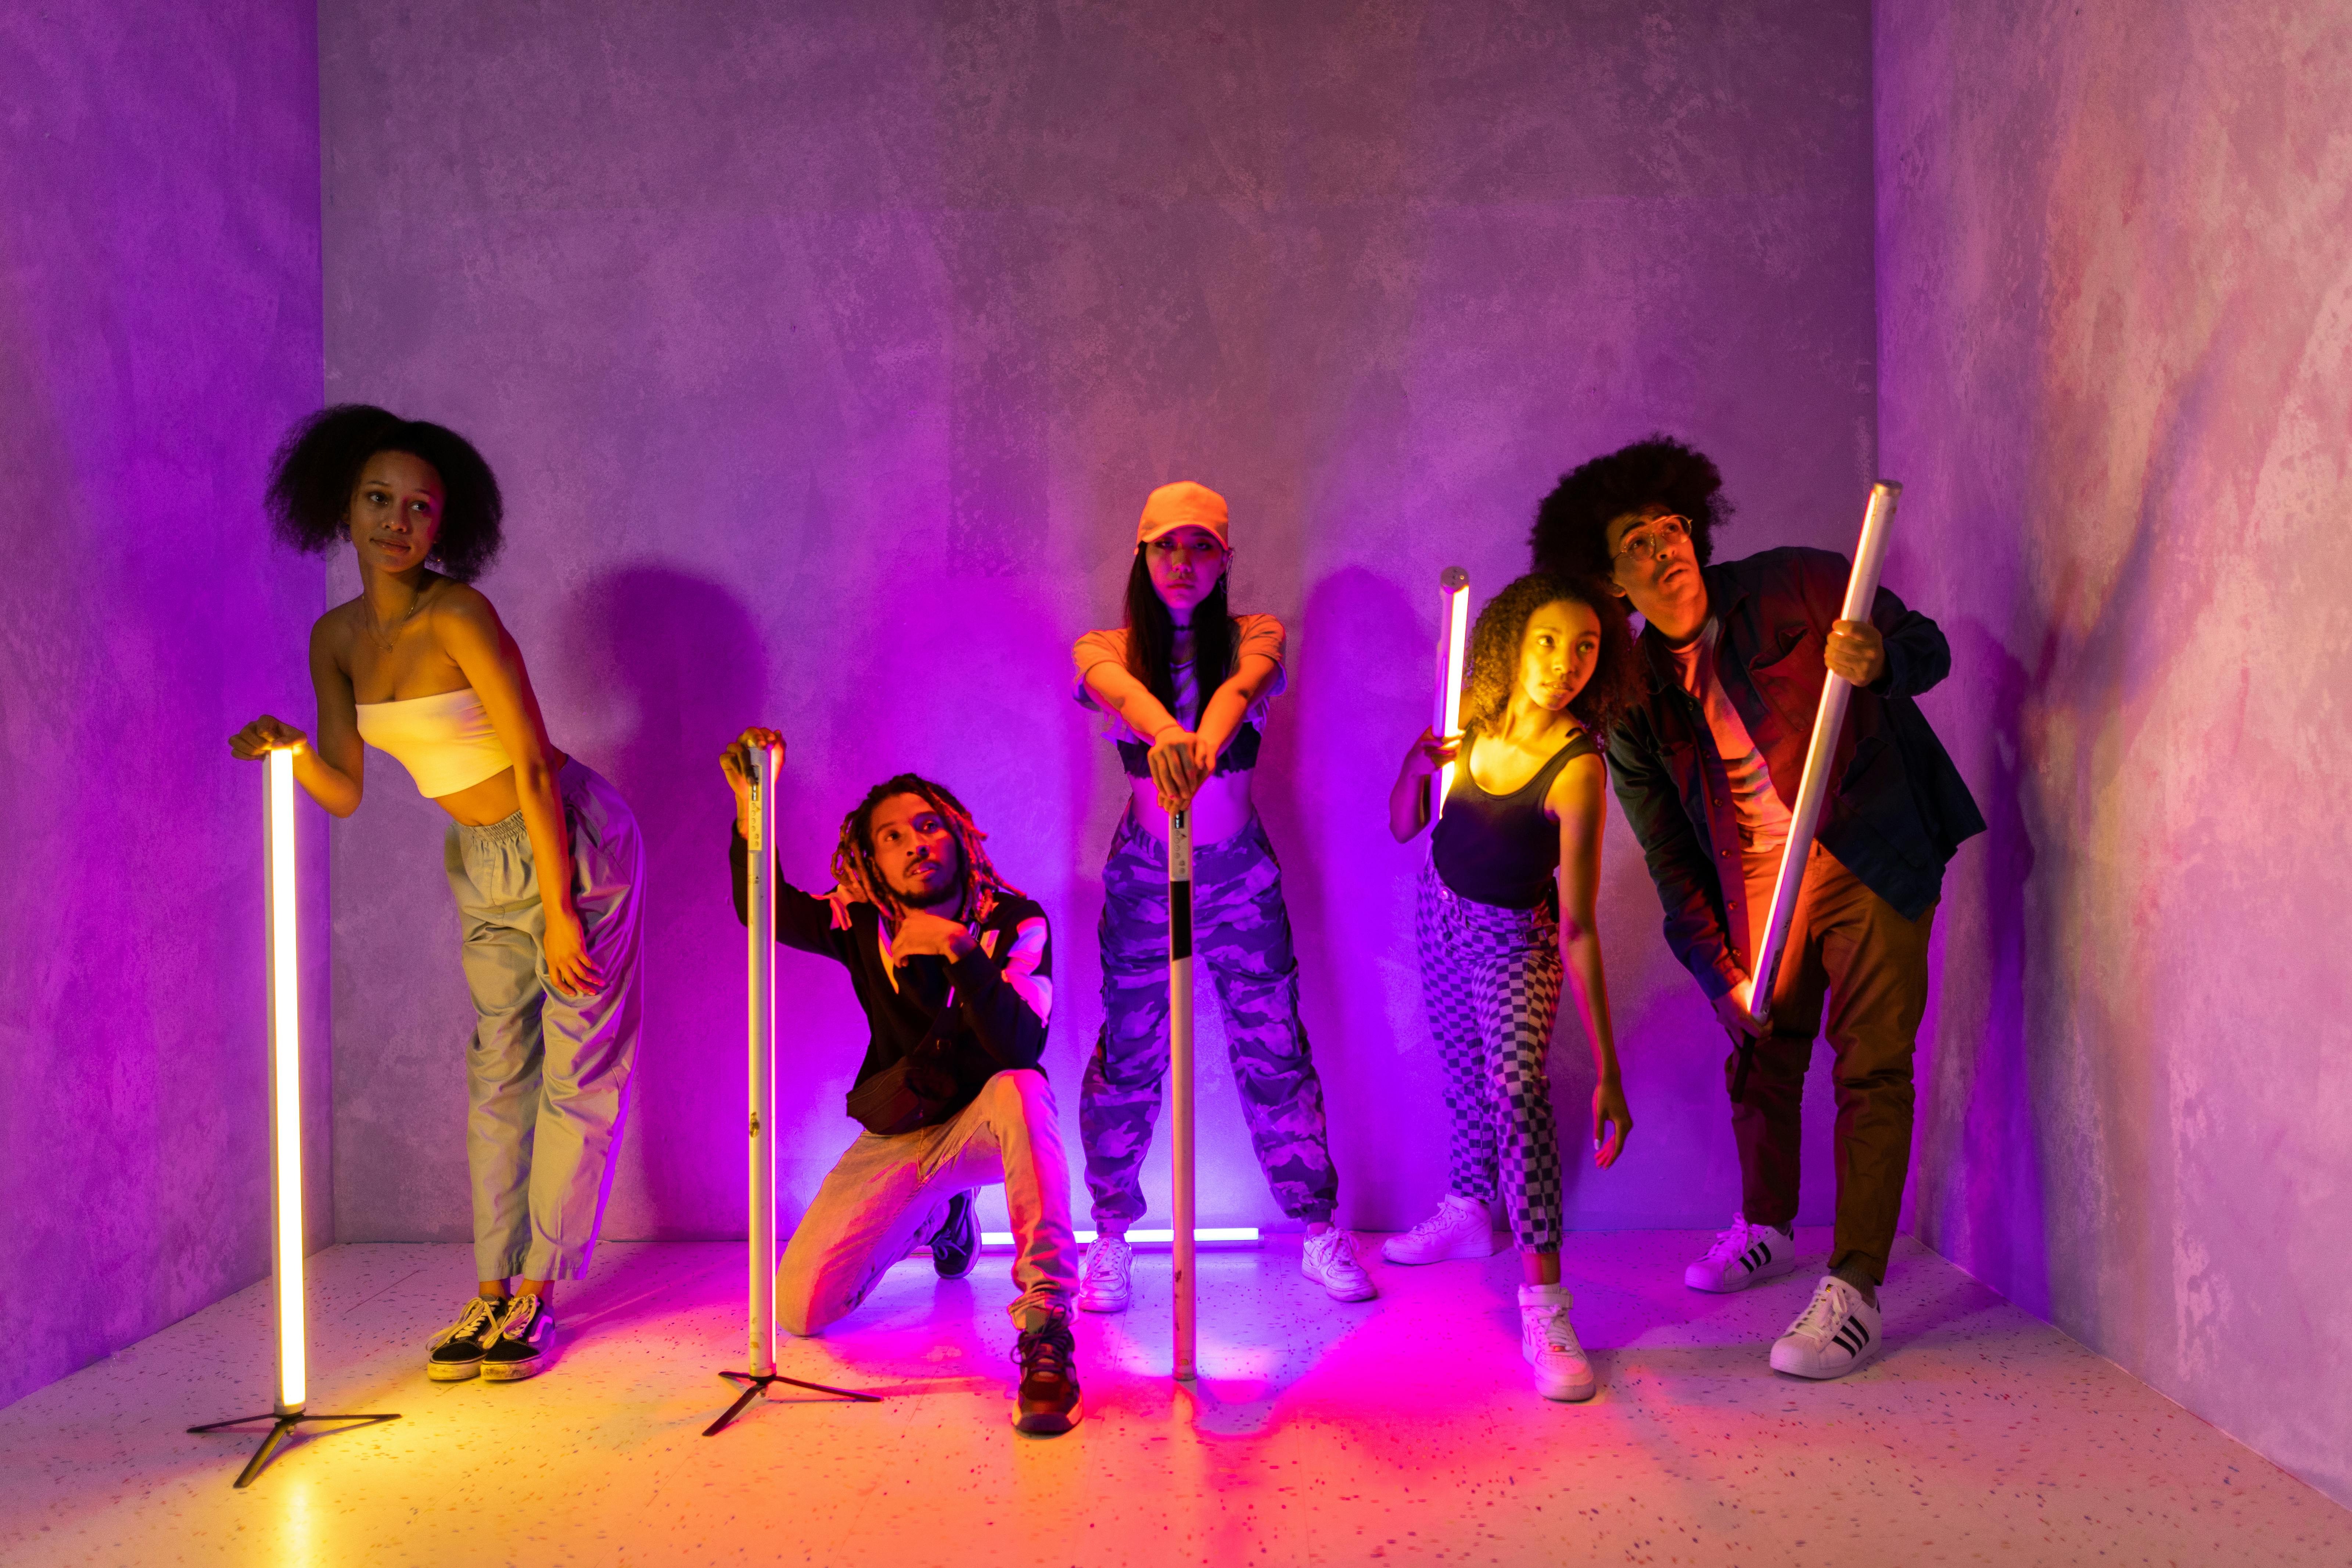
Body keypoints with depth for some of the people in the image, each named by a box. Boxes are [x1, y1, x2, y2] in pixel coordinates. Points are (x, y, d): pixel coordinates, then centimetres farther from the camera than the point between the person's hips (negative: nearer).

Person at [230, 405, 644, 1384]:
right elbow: (344, 793, 4)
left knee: (578, 1075, 0)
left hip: (574, 845, -7)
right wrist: (291, 751, -18)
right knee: (500, 1072, 11)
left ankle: (536, 1294, 10)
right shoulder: (337, 637, 1)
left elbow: (532, 768, -19)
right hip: (481, 863, 7)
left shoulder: (457, 616, -20)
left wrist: (559, 916, -18)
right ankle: (491, 1292, 19)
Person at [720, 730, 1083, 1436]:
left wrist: (958, 948, -38)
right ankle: (939, 1215, 24)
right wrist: (748, 804, -39)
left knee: (1020, 1090, -39)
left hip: (985, 1130, -4)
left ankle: (1046, 1324, -38)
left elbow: (1021, 1048, -27)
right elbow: (764, 909, -23)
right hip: (896, 1137, 4)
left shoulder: (1016, 923, -13)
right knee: (801, 1308, -7)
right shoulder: (864, 924, -4)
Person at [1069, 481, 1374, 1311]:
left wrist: (1205, 741, -51)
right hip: (1142, 871, 0)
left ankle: (1320, 1232, 17)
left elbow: (1243, 685, -27)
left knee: (1274, 1050, 2)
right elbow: (1122, 689, -28)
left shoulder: (1254, 638, -2)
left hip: (1241, 870, 0)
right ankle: (1111, 1236, 19)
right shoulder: (1106, 649, -3)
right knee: (1128, 1053, 2)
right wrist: (1167, 736, -52)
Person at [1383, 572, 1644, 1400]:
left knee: (1518, 1085, -24)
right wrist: (1417, 767, -25)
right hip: (1439, 911, 5)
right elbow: (1403, 829, -3)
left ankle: (1543, 1298, -17)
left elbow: (1580, 927, -32)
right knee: (1467, 1075, 21)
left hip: (1514, 937, -5)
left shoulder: (1578, 768, -29)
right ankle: (1468, 1214, 45)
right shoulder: (1475, 719, -14)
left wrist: (1609, 1073, -36)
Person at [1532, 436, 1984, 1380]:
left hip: (1871, 852, -4)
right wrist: (1718, 972, 0)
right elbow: (1669, 856, 4)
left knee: (1871, 1063, -9)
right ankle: (1766, 1228, 36)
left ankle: (1855, 1289, -4)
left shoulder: (1791, 588, -9)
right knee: (1759, 1051, 13)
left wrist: (1880, 660, -34)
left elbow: (1928, 647, -8)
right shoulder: (1634, 697, -1)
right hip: (1758, 874, 4)